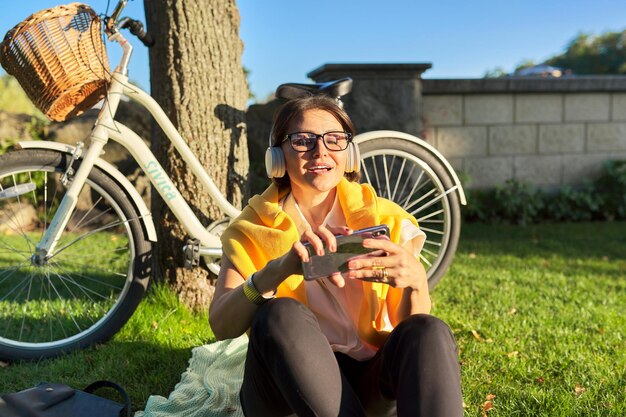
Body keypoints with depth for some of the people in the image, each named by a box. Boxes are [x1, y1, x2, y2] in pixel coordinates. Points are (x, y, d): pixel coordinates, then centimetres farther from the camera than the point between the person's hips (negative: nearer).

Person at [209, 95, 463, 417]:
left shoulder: (385, 221, 2)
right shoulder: (253, 231, 0)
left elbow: (414, 332, -6)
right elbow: (221, 326, -17)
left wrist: (416, 282, -29)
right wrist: (279, 269, -36)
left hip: (369, 386, 1)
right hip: (284, 391, -1)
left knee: (429, 332, -27)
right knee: (281, 317, -31)